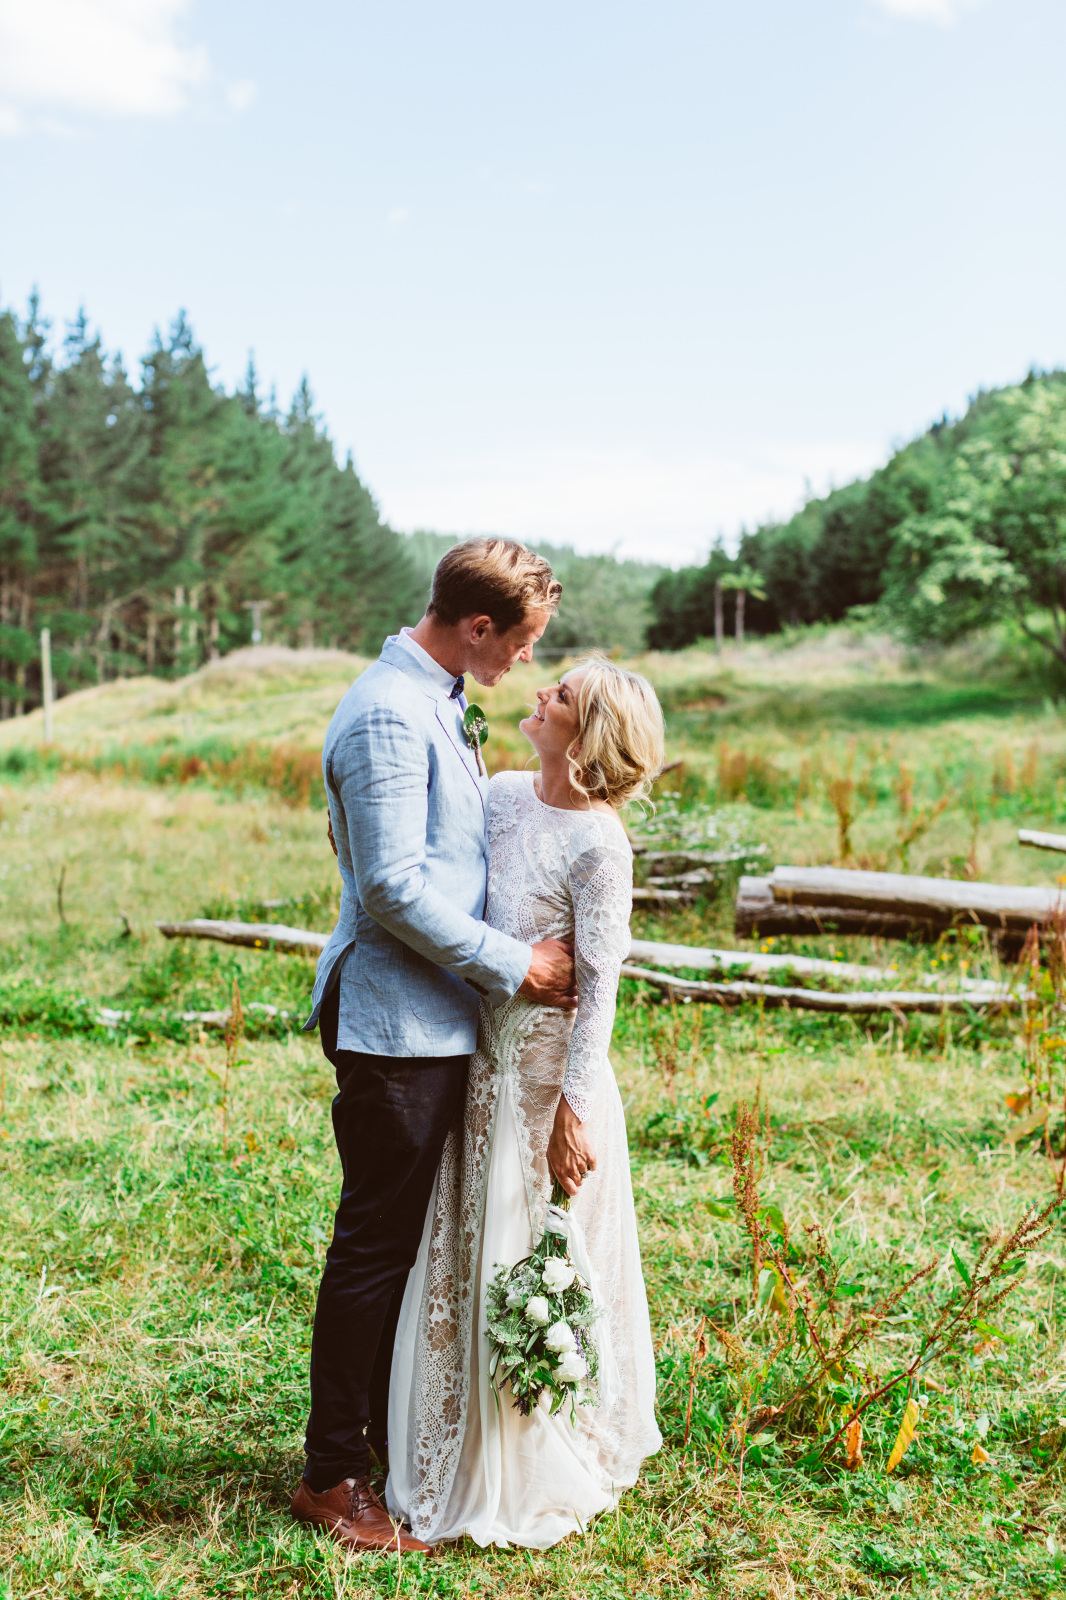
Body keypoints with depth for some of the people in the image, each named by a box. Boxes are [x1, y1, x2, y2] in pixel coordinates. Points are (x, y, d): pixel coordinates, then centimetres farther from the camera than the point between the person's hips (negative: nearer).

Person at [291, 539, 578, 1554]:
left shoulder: (435, 705, 14)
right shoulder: (389, 716, -19)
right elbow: (393, 887, -23)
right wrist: (513, 964, -16)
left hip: (436, 1019, 10)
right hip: (394, 1022, -10)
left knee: (408, 1234, 18)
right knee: (374, 1242, 0)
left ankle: (390, 1424, 33)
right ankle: (331, 1475, 14)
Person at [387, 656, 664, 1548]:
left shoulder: (597, 843, -17)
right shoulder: (504, 795, 3)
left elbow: (600, 991, -16)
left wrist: (572, 1113, -16)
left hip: (548, 1076, -7)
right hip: (482, 1063, 7)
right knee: (464, 1264, 16)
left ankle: (548, 1476, 27)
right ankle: (470, 1458, 36)